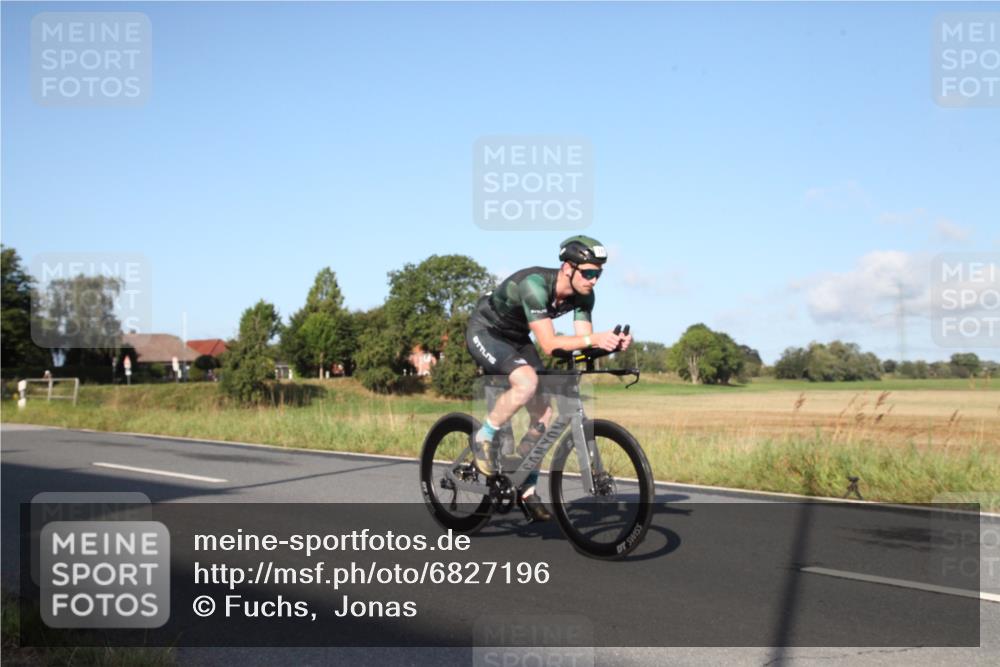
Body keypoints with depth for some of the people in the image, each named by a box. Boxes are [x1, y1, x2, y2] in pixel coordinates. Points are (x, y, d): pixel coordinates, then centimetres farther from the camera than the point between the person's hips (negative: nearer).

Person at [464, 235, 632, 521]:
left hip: (516, 338, 8)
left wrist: (612, 342, -34)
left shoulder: (583, 295, -12)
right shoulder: (535, 284, -35)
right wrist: (594, 338, -49)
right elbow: (548, 344, -39)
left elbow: (583, 341, -15)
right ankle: (484, 437, -11)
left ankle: (526, 490, 11)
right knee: (527, 380, -35)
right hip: (485, 332, -7)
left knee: (544, 414, -3)